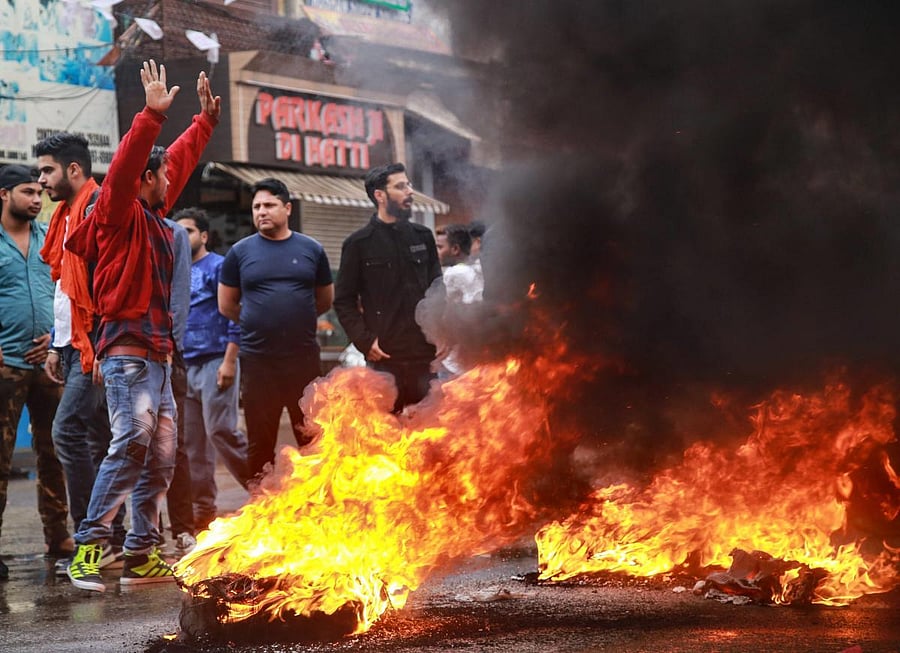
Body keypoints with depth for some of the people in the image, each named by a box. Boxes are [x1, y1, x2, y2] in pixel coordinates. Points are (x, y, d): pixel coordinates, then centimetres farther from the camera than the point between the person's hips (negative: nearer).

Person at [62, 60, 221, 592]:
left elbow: (182, 160, 32)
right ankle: (89, 547, -20)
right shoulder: (119, 213, -4)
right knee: (132, 439, -21)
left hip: (158, 351, 10)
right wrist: (153, 115, -28)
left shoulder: (152, 216, 19)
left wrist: (206, 119, 38)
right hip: (128, 347, -10)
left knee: (162, 455, 7)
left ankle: (142, 554, 10)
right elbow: (125, 166, -22)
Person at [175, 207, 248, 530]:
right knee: (192, 441, 5)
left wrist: (229, 361, -16)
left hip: (214, 362, -7)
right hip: (184, 366, 7)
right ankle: (203, 509, 9)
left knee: (221, 431, -14)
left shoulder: (218, 267, -3)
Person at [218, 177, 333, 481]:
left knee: (312, 439, 3)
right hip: (257, 361, 0)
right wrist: (260, 322, 10)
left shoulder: (311, 250, 6)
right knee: (260, 443, 4)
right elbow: (226, 305, 11)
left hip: (304, 357, 0)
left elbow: (325, 300, 18)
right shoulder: (241, 251, 4)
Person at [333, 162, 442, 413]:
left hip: (425, 355, 3)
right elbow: (344, 302, 3)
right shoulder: (359, 244, 2)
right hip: (385, 357, -3)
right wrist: (365, 341, -9)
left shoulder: (423, 237, 13)